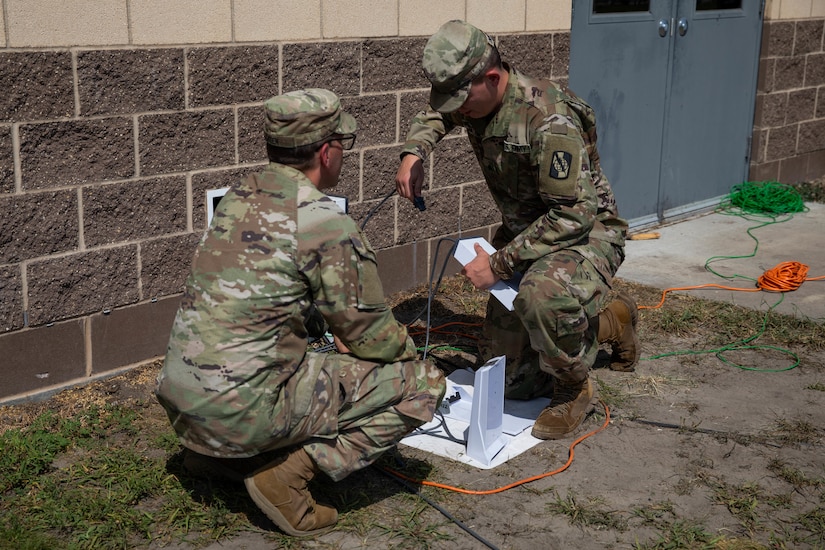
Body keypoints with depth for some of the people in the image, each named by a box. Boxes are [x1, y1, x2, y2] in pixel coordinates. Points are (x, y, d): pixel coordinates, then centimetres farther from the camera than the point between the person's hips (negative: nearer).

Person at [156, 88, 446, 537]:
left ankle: (212, 452, 19)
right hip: (244, 409, -8)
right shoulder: (326, 222, -14)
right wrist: (409, 353, 17)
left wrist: (343, 338, 23)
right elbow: (372, 335, -5)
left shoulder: (237, 197, 9)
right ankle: (293, 470, -7)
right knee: (421, 383, 0)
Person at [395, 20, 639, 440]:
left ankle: (573, 391, -13)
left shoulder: (549, 119, -32)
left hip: (587, 232, -8)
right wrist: (413, 152, -3)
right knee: (505, 380, 8)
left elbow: (575, 215, -33)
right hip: (524, 234, 8)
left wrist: (499, 263, -29)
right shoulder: (476, 101, -6)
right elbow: (434, 116, 19)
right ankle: (608, 321, 29)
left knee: (542, 294, -45)